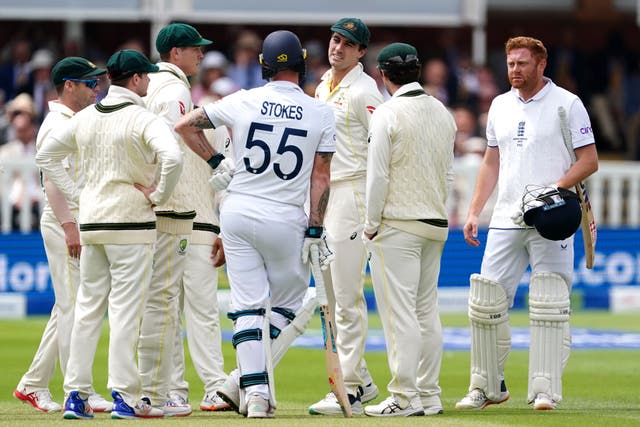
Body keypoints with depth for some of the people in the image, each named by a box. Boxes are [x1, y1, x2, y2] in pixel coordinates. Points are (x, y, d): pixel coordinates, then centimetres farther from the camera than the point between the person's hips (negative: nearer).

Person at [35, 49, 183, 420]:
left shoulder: (86, 117, 9)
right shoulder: (142, 118, -11)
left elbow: (46, 155, 16)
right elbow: (172, 157, -27)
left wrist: (75, 194, 13)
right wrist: (159, 195, -13)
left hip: (91, 222, 6)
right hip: (131, 222, -6)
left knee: (87, 308, 10)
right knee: (126, 309, -5)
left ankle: (76, 395, 8)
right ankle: (125, 398, -7)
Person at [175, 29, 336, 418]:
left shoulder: (243, 102, -2)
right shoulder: (321, 114, -3)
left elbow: (185, 126, 2)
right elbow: (321, 176, -5)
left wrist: (216, 162, 12)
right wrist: (315, 231, -4)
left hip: (238, 212, 1)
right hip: (286, 221, -1)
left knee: (249, 304, 5)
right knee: (288, 300, 16)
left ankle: (255, 389, -5)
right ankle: (248, 379, 4)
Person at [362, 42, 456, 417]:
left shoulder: (388, 114, -12)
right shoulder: (443, 113, 9)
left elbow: (378, 175, -14)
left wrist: (372, 225, -6)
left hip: (397, 225, -7)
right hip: (436, 225, 7)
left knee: (399, 312, -6)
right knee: (427, 311, 12)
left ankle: (406, 397, -8)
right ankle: (429, 395, 13)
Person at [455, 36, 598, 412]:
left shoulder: (567, 104, -2)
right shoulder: (500, 106, 14)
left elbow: (590, 161, -5)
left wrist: (556, 188, -19)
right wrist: (474, 211, 11)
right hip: (506, 221, 5)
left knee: (549, 308, -7)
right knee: (487, 303, 2)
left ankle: (546, 391, -4)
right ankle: (487, 387, 12)